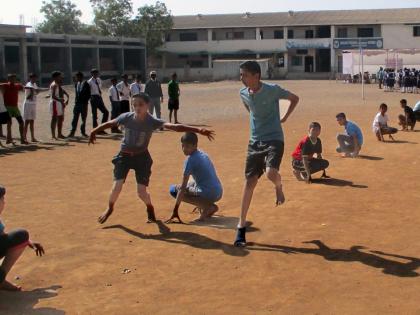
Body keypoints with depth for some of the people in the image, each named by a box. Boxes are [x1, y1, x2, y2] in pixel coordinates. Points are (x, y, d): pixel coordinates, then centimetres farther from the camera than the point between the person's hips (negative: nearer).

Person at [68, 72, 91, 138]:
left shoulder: (86, 84, -6)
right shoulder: (76, 84, 10)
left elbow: (88, 95, -6)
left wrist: (85, 101, -13)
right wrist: (76, 101, 8)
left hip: (84, 104, -4)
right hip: (77, 103, 4)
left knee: (84, 119, 4)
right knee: (75, 118, 0)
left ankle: (83, 132, 14)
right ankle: (72, 132, 2)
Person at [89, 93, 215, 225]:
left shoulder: (152, 122, -20)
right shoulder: (126, 117, -14)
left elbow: (174, 127, -31)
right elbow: (110, 124, 5)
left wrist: (198, 130, -41)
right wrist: (94, 132, 15)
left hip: (141, 157, -1)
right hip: (124, 156, 1)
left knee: (142, 193, -5)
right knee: (116, 187, -8)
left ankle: (150, 209, 30)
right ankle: (110, 208, 24)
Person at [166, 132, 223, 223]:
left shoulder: (190, 159, -10)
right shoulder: (203, 154, 15)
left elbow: (183, 187, -13)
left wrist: (175, 211, -13)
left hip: (209, 195, -9)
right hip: (219, 193, 9)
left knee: (173, 189, -1)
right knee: (191, 183, 31)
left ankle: (207, 207, -10)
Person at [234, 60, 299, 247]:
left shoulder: (272, 90, -14)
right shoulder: (243, 93, 0)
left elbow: (295, 99, 1)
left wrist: (284, 118, 0)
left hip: (274, 139, -4)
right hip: (255, 141, 4)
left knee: (271, 173, -28)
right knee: (250, 182, 1)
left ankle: (278, 187, 12)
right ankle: (241, 226, 8)